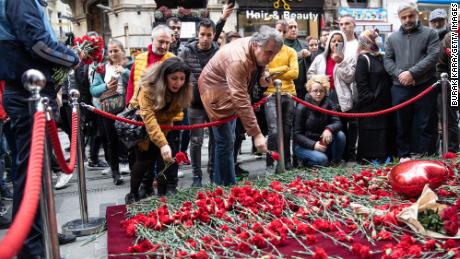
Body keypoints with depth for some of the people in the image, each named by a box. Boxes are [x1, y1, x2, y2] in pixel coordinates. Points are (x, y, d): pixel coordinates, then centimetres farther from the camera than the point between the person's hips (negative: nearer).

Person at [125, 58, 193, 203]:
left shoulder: (183, 90, -23)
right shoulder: (149, 88, -36)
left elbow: (174, 111, -11)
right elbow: (148, 117, -46)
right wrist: (163, 144, -58)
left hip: (164, 126, 3)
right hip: (143, 126, -3)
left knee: (165, 161, -6)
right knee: (144, 161, -1)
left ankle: (164, 195, 7)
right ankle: (133, 194, 20)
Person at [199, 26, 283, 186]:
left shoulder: (258, 52, -10)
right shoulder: (238, 60, -37)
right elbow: (241, 100, -41)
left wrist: (263, 77, -11)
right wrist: (256, 134, -42)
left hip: (232, 93, 9)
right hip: (217, 93, -9)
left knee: (229, 140, 17)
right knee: (225, 142, -9)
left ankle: (222, 183, 31)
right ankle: (227, 186, 4)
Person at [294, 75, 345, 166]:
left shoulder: (328, 104, -1)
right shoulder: (302, 108, -13)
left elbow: (337, 122, -11)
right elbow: (297, 134, -12)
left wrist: (329, 129, -34)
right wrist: (313, 144, -25)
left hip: (323, 142, 5)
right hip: (304, 145, -4)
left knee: (340, 135, -22)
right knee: (322, 159, -31)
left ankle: (335, 163, -5)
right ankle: (305, 161, 0)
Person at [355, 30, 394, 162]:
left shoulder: (381, 57, 16)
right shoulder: (363, 59, -8)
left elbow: (388, 79, 21)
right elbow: (361, 83, -15)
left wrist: (388, 98, 10)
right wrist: (371, 97, -17)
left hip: (384, 103, 8)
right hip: (370, 105, -8)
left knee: (386, 130, 11)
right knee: (371, 133, -3)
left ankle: (385, 156, 21)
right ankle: (368, 158, 6)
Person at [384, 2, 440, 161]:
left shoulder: (430, 34, 5)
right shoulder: (392, 38, 13)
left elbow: (432, 56, -7)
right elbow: (387, 60, 7)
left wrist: (412, 73, -17)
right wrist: (400, 74, -11)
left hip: (425, 86, -2)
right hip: (400, 88, 2)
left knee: (427, 124, 2)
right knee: (402, 124, 10)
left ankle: (426, 157, 13)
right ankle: (404, 154, 23)